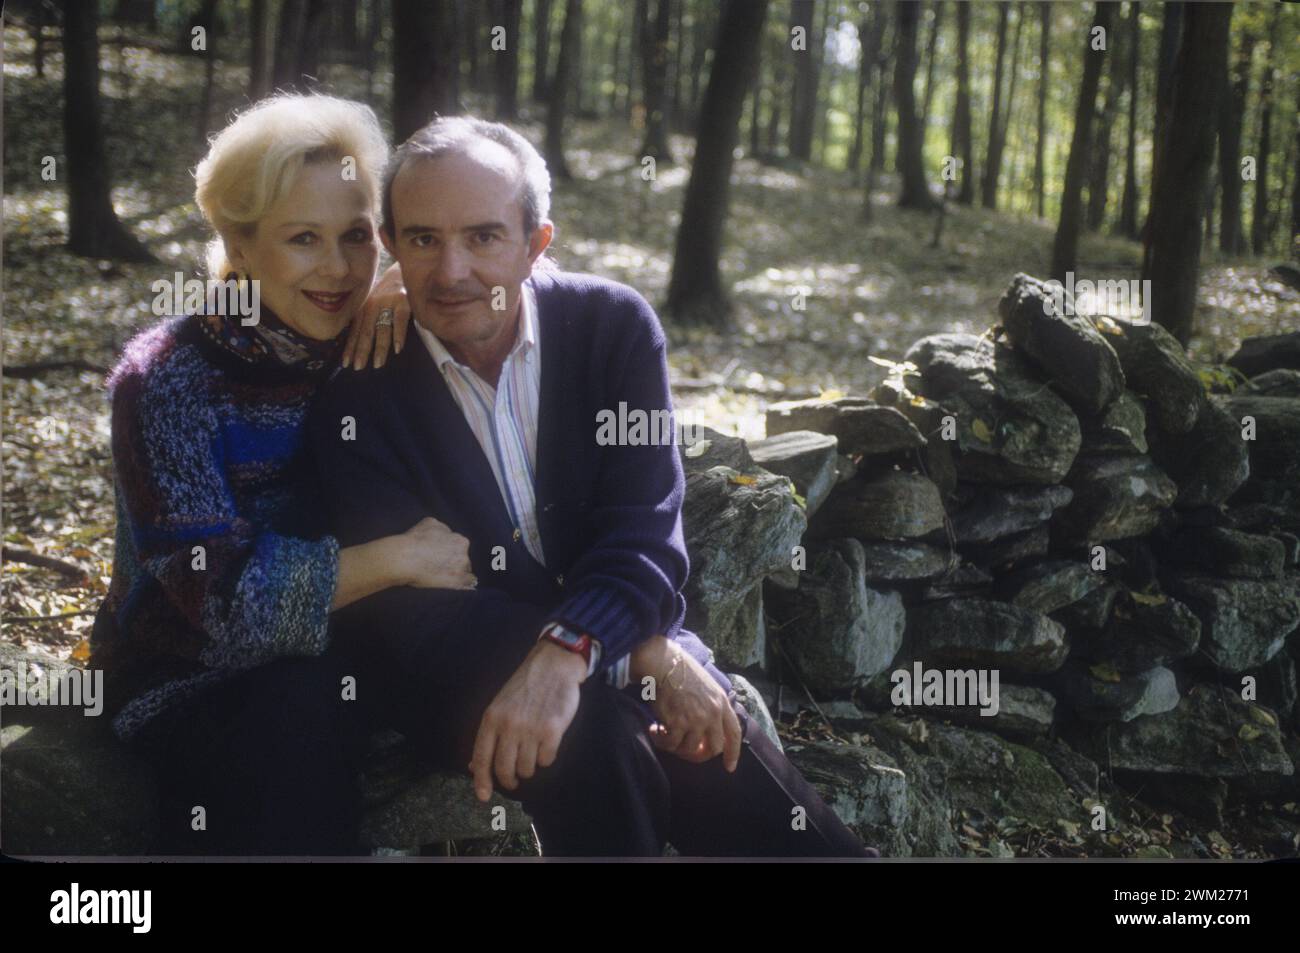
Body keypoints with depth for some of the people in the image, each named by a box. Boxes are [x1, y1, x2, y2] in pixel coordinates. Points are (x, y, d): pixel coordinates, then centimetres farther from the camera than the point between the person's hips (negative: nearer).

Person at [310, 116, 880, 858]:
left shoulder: (614, 325, -6)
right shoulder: (357, 388, -10)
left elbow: (645, 529, -13)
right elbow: (404, 599, -16)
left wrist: (567, 653, -36)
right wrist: (636, 651, -24)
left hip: (632, 648, 2)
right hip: (460, 670, -2)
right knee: (588, 737, -34)